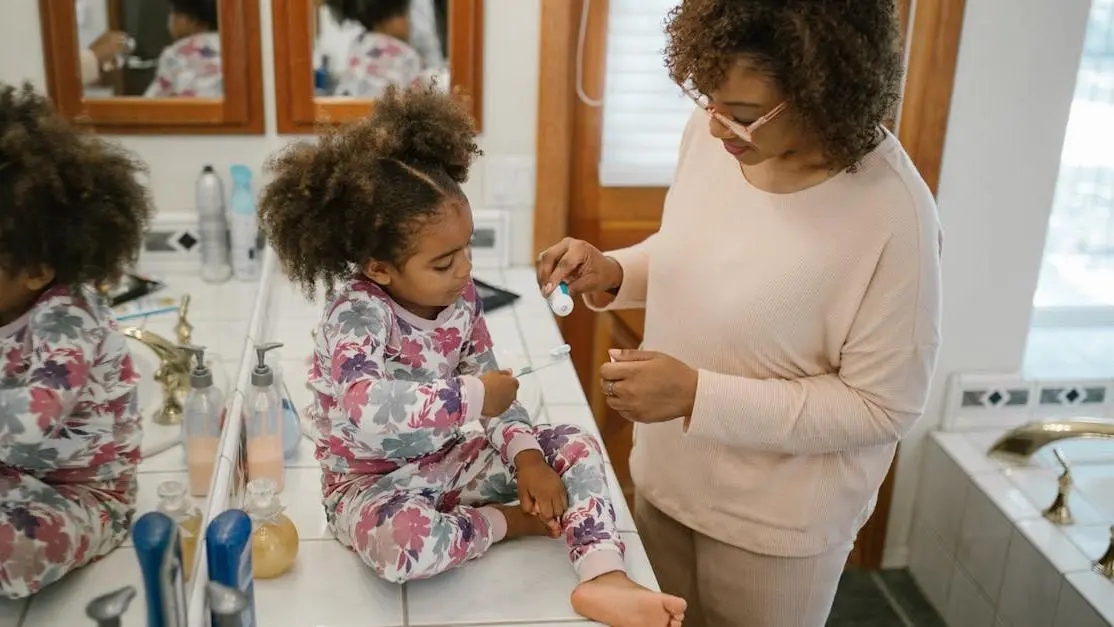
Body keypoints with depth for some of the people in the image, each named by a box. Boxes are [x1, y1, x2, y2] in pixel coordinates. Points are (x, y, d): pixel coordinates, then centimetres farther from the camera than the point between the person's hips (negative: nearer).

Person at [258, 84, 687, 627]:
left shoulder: (459, 295, -7)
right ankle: (511, 521, -10)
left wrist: (526, 454, -14)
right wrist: (473, 397, -36)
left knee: (575, 447, -4)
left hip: (450, 461, 6)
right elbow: (368, 410, -46)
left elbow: (490, 385, 2)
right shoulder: (356, 314, -28)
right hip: (373, 483, -6)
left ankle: (602, 577, -21)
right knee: (405, 541, -39)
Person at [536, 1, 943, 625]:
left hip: (777, 525, -5)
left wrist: (698, 395, -26)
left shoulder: (893, 211, -27)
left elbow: (883, 405, -20)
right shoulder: (710, 133, -10)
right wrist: (612, 274, -11)